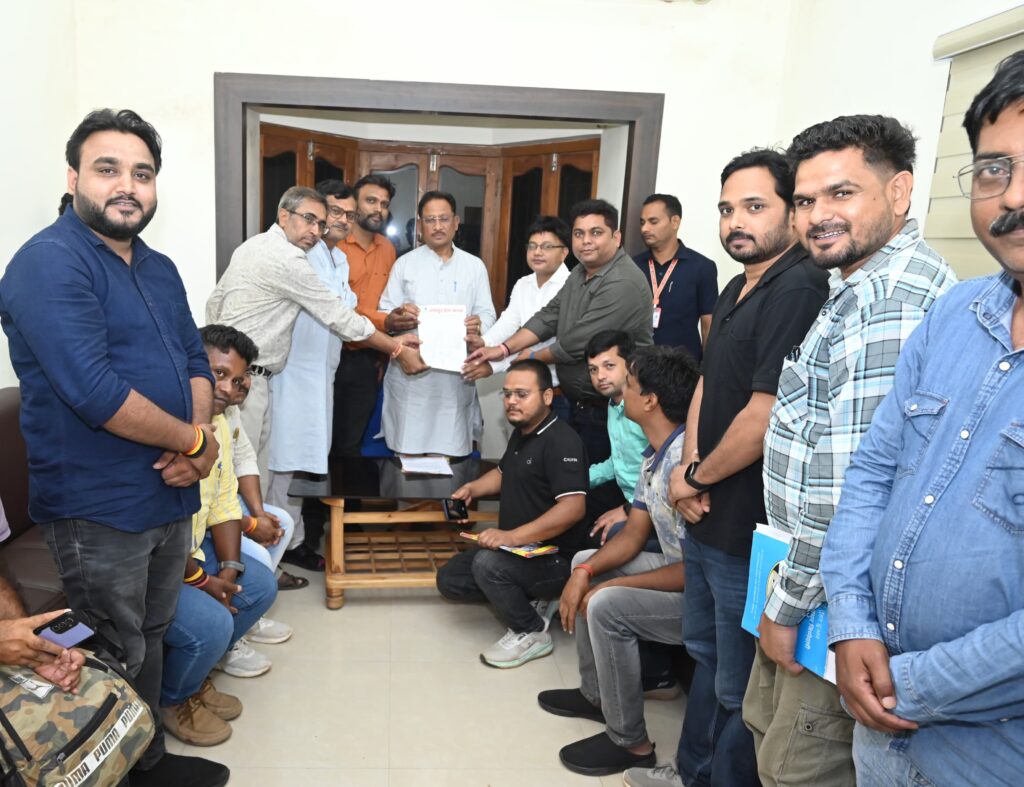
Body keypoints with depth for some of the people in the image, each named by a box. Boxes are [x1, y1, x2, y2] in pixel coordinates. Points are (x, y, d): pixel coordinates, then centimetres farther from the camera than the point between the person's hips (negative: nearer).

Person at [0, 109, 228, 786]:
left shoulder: (160, 268, 10)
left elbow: (197, 363, 11)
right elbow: (96, 393, -25)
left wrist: (199, 440, -9)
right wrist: (195, 441, -15)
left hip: (171, 496, 8)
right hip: (98, 513, -8)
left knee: (152, 641, 22)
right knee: (113, 666, 9)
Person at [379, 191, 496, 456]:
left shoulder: (475, 266, 11)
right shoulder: (404, 264, 9)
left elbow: (487, 313, 7)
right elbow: (384, 314, 5)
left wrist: (479, 324, -17)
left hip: (456, 371, 1)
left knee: (447, 451, 4)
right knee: (406, 453, 2)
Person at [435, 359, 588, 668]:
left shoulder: (561, 441, -21)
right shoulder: (521, 435, 10)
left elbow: (573, 507, -33)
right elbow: (504, 472, 29)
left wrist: (513, 536, -38)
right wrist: (472, 488, 8)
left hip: (554, 558, -9)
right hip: (517, 549, 10)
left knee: (487, 564, -33)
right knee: (449, 580, 3)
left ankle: (532, 633, -9)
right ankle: (532, 600, 10)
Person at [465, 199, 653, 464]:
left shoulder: (623, 284, -23)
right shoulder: (580, 273, 11)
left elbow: (577, 344, -23)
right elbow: (549, 317, 7)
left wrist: (533, 357, -6)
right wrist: (503, 349, -4)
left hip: (608, 410, -9)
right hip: (577, 403, 9)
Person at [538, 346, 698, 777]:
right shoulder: (653, 455, 3)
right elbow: (633, 535, 9)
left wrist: (613, 586, -20)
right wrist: (586, 573, -8)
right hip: (674, 571, 10)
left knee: (607, 607, -25)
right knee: (585, 561, 14)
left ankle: (631, 742, -4)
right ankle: (595, 694, 25)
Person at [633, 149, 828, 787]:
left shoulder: (798, 291, -20)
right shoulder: (738, 290, 11)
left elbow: (765, 416, -26)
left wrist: (695, 478, -11)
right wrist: (690, 468, -2)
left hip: (750, 530, -10)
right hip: (707, 519, 10)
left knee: (738, 686, 7)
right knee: (707, 652, 25)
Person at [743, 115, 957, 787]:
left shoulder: (893, 302, -23)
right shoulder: (862, 288, 12)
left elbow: (854, 485, -27)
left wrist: (791, 603, -16)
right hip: (815, 578, 10)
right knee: (769, 726, 23)